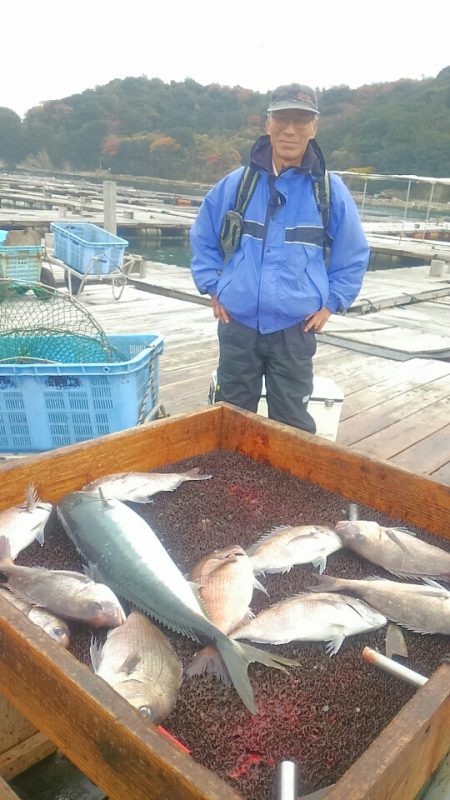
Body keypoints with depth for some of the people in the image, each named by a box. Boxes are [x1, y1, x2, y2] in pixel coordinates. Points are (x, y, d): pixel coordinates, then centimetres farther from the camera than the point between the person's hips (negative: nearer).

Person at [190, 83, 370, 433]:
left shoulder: (331, 190, -2)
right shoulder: (236, 183, 2)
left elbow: (354, 257, 7)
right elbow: (202, 237, 14)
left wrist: (330, 303, 1)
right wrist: (213, 288, 8)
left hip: (295, 329, -1)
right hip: (237, 325, 2)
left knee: (291, 424, 8)